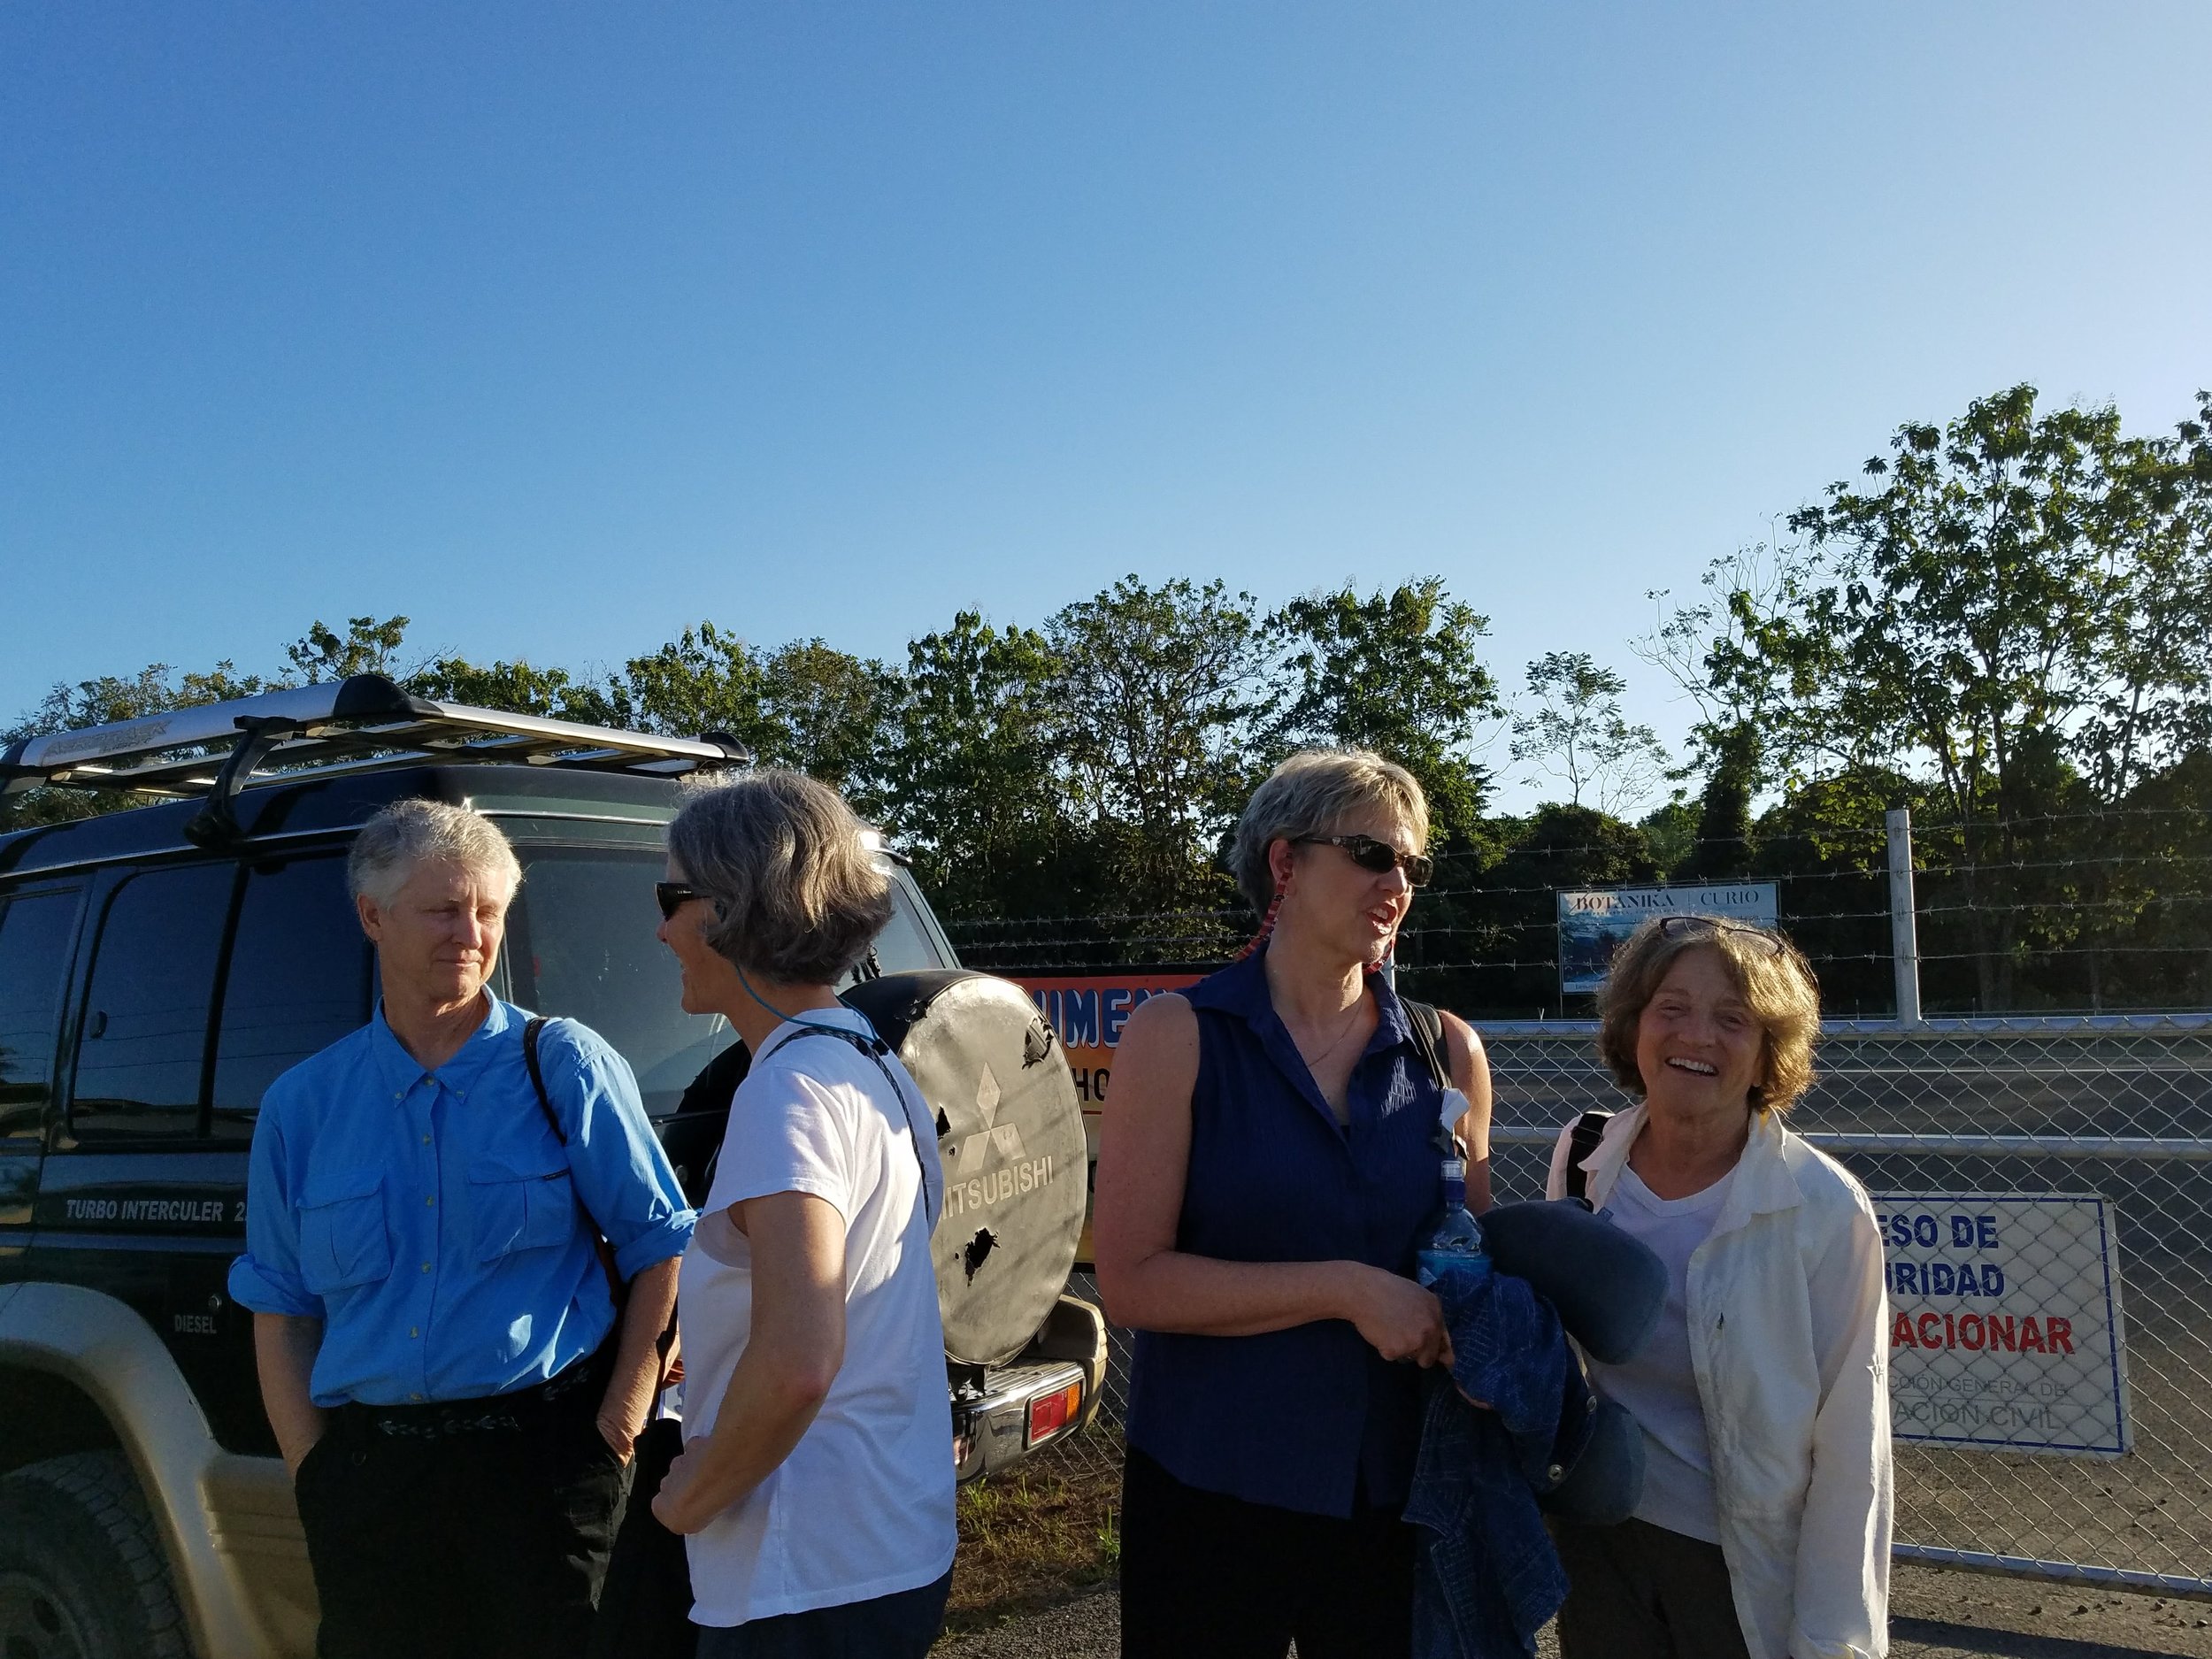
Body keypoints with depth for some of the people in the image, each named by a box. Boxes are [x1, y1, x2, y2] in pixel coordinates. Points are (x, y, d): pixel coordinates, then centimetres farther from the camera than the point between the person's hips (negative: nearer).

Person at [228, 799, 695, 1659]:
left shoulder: (566, 1065, -3)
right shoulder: (300, 1104, 7)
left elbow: (659, 1248, -4)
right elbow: (281, 1311, 11)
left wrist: (621, 1422, -9)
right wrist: (311, 1469, 3)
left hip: (543, 1455, -3)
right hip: (365, 1475, 3)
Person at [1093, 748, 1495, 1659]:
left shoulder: (1448, 1053, 2)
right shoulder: (1178, 1037, -9)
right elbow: (1131, 1281, -15)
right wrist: (1347, 1288, -20)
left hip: (1396, 1499, 3)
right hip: (1211, 1501, -3)